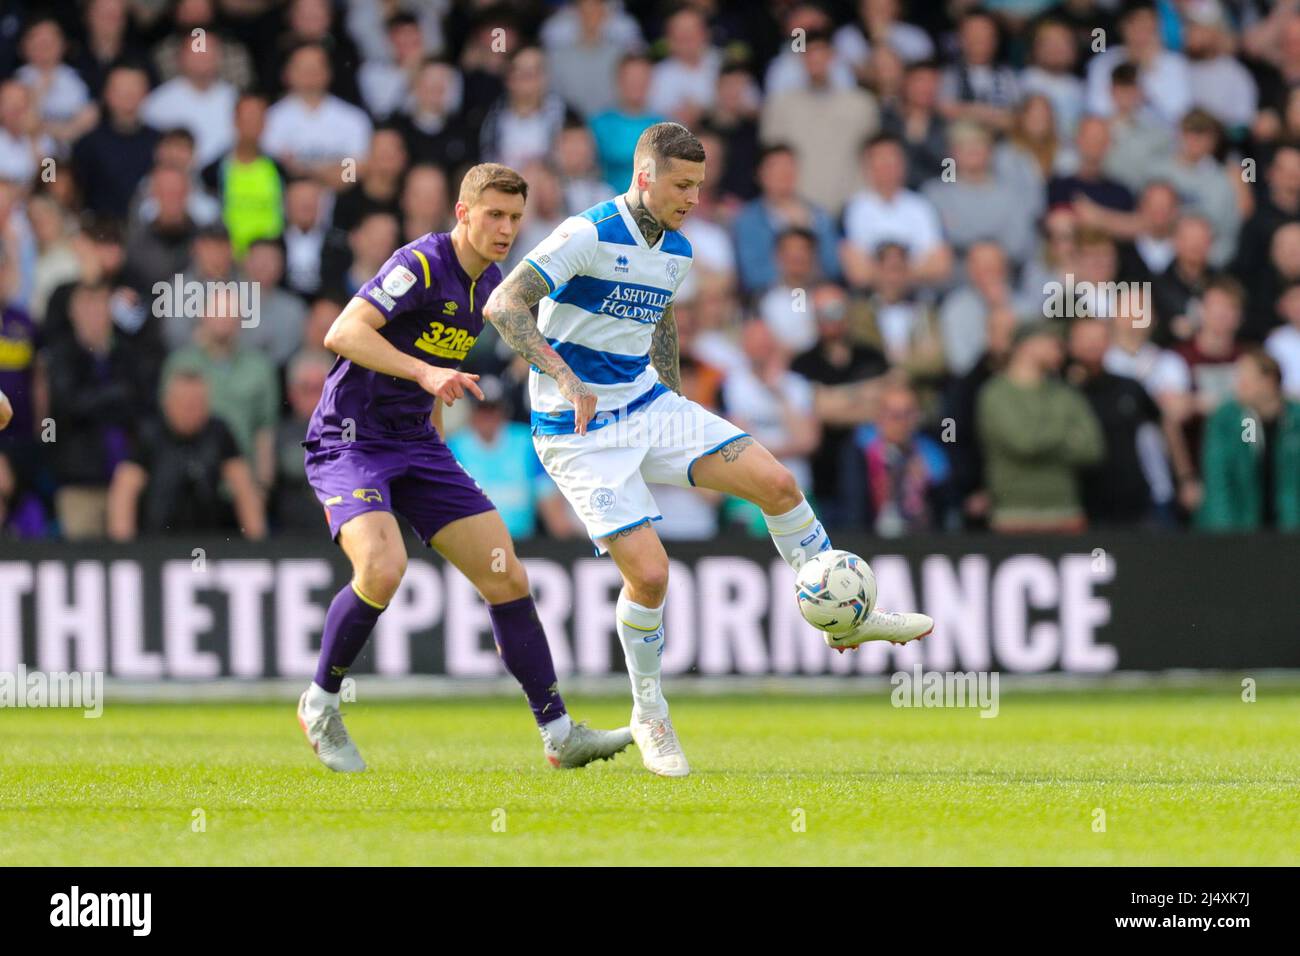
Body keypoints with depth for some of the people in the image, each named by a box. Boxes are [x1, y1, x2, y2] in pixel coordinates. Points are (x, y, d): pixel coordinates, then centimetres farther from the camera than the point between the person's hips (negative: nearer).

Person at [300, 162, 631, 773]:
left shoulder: (489, 283, 10)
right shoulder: (422, 264, -17)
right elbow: (342, 334, -28)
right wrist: (425, 372, -37)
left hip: (417, 444, 8)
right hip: (349, 442, -8)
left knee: (507, 578, 0)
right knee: (383, 568, -30)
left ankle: (559, 734, 5)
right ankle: (319, 704, -7)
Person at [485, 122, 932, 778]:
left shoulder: (677, 253, 7)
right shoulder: (588, 236, -18)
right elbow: (503, 305, -24)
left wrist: (672, 395, 20)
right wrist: (563, 378, -33)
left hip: (648, 405, 7)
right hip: (581, 433, -7)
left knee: (776, 482, -5)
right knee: (649, 572, -16)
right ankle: (648, 715, 7)